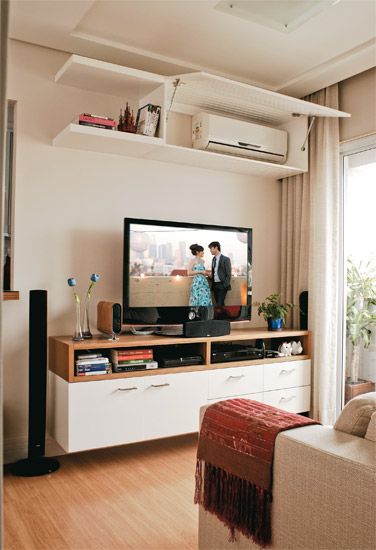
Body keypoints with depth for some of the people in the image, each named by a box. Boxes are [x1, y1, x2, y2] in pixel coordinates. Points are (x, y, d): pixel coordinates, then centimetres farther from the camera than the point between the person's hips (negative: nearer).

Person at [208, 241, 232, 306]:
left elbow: (228, 274, -9)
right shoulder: (214, 259, 15)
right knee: (219, 304, 8)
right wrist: (212, 285, 5)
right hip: (215, 285, 7)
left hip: (222, 285, -7)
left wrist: (225, 286, -15)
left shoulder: (226, 259, -7)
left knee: (219, 304, -12)